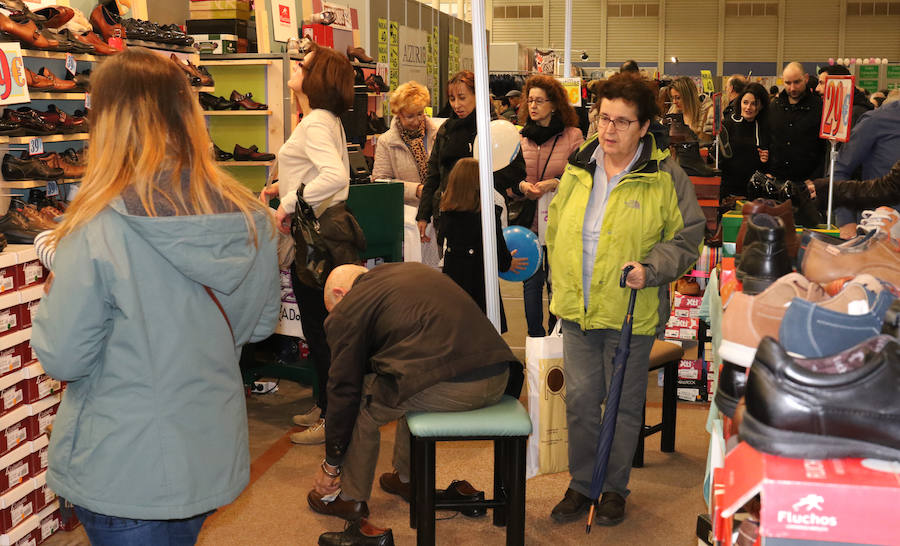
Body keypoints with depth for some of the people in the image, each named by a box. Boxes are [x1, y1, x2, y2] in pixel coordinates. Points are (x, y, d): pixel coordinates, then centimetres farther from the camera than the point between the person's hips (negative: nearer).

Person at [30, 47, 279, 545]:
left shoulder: (97, 232, -23)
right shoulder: (250, 219, -7)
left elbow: (63, 359, -16)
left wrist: (52, 297, 3)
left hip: (123, 472, -5)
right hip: (213, 453, 5)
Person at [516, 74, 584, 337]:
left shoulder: (573, 136, -2)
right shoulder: (521, 137, 7)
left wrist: (554, 183, -17)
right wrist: (522, 186, -8)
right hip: (529, 219, 3)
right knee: (531, 281, 7)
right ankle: (535, 338, 21)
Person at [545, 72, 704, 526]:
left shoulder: (665, 177, -8)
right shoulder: (577, 168, 5)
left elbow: (687, 238, -3)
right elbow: (556, 227, 16)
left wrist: (651, 269, -18)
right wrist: (560, 285, 13)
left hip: (631, 314, -3)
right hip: (577, 310, 4)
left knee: (624, 404, 10)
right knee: (579, 399, 9)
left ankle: (615, 488, 29)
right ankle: (581, 485, 27)